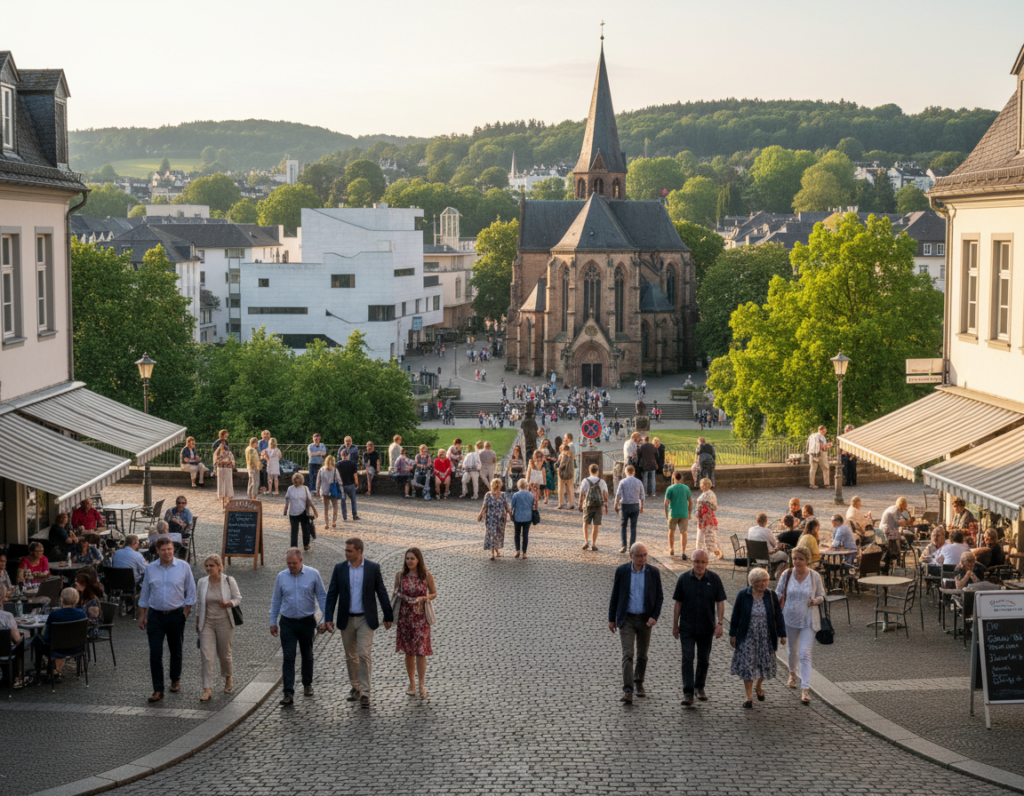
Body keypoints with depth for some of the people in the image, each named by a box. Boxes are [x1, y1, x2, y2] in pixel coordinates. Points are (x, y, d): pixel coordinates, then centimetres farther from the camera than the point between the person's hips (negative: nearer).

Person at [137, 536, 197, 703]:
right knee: (155, 653, -7)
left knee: (176, 651, 14)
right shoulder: (150, 569, 2)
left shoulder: (183, 567, -3)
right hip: (155, 615, 1)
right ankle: (158, 690, -4)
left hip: (176, 615, -1)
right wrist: (142, 616, 9)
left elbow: (190, 592, 2)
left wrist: (186, 612, -5)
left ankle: (175, 680, 35)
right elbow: (144, 594, 11)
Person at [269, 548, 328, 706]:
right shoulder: (281, 576, 0)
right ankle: (288, 694, -10)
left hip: (307, 622, 0)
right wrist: (273, 622, 9)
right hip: (287, 623, 0)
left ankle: (307, 684, 34)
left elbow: (322, 597, 1)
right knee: (288, 658, -7)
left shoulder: (313, 574, -4)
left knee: (307, 656, 14)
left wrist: (325, 619, -4)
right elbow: (276, 601, 9)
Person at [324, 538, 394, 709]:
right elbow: (332, 594, 1)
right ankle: (355, 687, 28)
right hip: (346, 619, 3)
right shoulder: (339, 568, -1)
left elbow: (381, 593, 1)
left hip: (365, 619, -3)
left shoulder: (373, 568, -5)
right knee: (351, 657, 12)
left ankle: (365, 693, -5)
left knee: (364, 655, -9)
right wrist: (328, 618, -5)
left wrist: (388, 617, 4)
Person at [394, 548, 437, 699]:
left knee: (420, 652, -7)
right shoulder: (400, 575, 0)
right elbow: (395, 593, 10)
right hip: (405, 617, 2)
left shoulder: (426, 576, -5)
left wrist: (423, 598, -14)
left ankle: (421, 685, 1)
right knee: (408, 652, 9)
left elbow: (434, 594, 4)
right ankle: (412, 683, 21)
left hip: (421, 617, -2)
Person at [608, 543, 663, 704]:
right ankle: (628, 692, -18)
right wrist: (611, 619, 3)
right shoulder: (621, 571, -5)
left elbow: (659, 597, 2)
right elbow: (615, 596, 2)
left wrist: (654, 616, -11)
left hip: (645, 619, 2)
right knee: (627, 654, -12)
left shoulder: (653, 572, -4)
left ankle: (639, 683, 36)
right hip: (626, 619, -2)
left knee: (642, 655, 13)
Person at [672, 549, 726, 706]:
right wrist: (675, 625, 4)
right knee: (687, 659, -8)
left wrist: (720, 623, -10)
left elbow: (720, 602, 0)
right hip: (687, 627, -1)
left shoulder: (714, 579, -2)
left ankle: (699, 688, 29)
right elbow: (678, 603, 4)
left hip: (706, 628, 1)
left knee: (704, 660, 12)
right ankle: (688, 693, -6)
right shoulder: (684, 578, -2)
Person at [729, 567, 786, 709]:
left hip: (765, 637, 2)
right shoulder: (743, 595, -6)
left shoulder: (771, 595, -2)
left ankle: (758, 686, 39)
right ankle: (749, 697, 4)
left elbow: (778, 616, 2)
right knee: (747, 665, -3)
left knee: (764, 664, 10)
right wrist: (732, 635, -1)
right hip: (747, 637, -2)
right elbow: (735, 616, -1)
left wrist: (782, 635, 0)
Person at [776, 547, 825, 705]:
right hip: (790, 619, 3)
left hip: (808, 621, -3)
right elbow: (778, 594, 5)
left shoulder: (815, 576, -9)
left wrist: (815, 601, -19)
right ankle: (792, 673, 52)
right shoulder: (787, 574, -6)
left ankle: (805, 689, -10)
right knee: (793, 650, 22)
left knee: (805, 654, -11)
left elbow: (822, 596, 1)